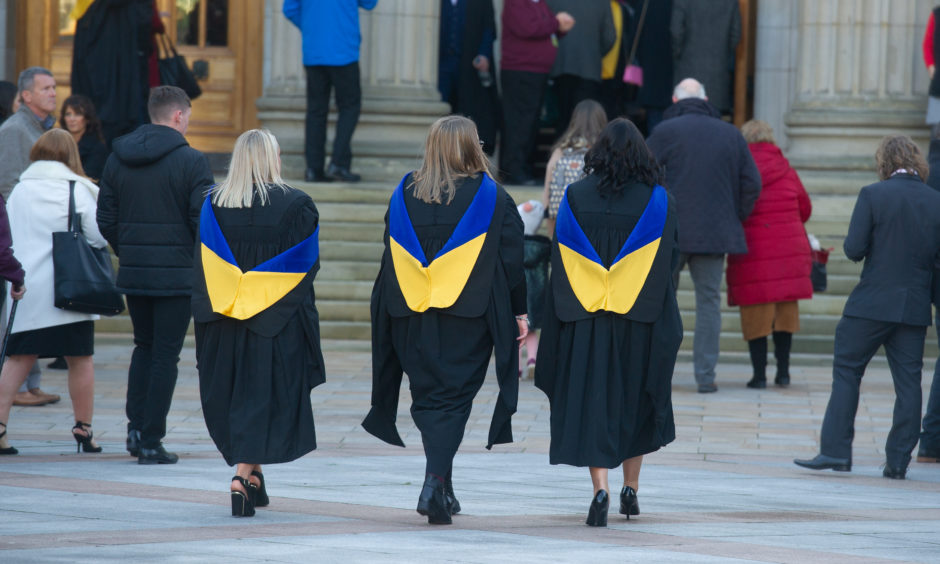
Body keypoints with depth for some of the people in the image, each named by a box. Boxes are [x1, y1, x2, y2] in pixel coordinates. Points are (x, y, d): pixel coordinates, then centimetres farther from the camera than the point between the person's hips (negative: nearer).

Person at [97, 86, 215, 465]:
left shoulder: (117, 160, 5)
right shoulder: (190, 161, -11)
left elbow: (105, 219, 7)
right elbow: (205, 221, -12)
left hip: (132, 273, 5)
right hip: (177, 274, -5)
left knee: (144, 346, 21)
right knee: (165, 355, 1)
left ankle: (136, 426, 9)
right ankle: (151, 442, 0)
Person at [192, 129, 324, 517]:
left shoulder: (213, 204, 0)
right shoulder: (295, 205, -8)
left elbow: (204, 266, 2)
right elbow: (308, 264, -4)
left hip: (224, 321, 3)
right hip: (278, 322, -3)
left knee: (233, 397, 16)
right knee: (264, 399, 0)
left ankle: (253, 475, 24)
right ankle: (243, 477, -14)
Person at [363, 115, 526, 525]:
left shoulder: (404, 195, 5)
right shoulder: (491, 197, -4)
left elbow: (391, 259, 11)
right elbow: (511, 260, -2)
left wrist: (391, 313, 19)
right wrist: (519, 311, 6)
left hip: (412, 317, 3)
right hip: (469, 317, -3)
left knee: (429, 396, 12)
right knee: (452, 398, -1)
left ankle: (443, 490, 14)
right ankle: (435, 483, -18)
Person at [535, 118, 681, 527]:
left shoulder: (575, 198, 0)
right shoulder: (656, 199, -2)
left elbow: (559, 262, 1)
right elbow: (669, 258, -1)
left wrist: (562, 316, 6)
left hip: (585, 317, -1)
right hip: (640, 322, 1)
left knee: (590, 403, 0)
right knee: (634, 401, 17)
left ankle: (600, 489, -16)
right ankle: (631, 489, 21)